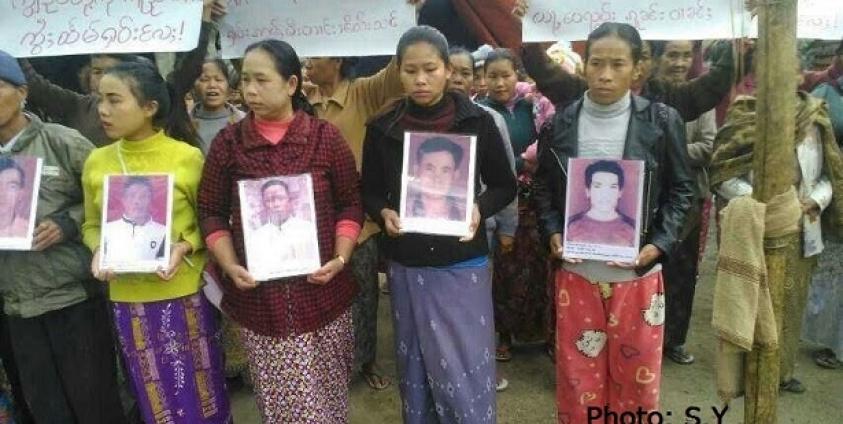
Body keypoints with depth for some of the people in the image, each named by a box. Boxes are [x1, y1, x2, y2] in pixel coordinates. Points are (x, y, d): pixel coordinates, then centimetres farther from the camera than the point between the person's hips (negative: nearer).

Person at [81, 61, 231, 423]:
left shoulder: (188, 157, -9)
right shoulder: (96, 162, 1)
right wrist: (98, 251, -9)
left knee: (200, 392, 12)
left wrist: (184, 247, -19)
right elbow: (91, 225, 11)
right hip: (128, 297, 3)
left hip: (185, 292, -3)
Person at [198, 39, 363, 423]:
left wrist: (341, 257, -9)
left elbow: (350, 203, 4)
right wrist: (230, 266, -8)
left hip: (322, 289, 0)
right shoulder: (228, 142, 1)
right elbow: (211, 212, 5)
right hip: (260, 295, 0)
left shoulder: (325, 137, -1)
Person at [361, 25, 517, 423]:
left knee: (466, 370, 5)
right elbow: (369, 192, 7)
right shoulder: (382, 128, -1)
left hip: (463, 264, -1)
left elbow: (504, 186, 3)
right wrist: (384, 213, -14)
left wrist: (479, 209, -16)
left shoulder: (477, 122, -5)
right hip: (406, 266, 2)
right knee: (415, 368, 14)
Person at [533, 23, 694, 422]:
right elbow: (543, 186, 8)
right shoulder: (561, 123, 0)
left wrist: (660, 244, -11)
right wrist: (552, 233, -8)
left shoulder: (662, 121, -5)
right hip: (577, 272, 1)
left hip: (637, 273, -1)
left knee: (636, 374, 14)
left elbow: (680, 189, 1)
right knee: (577, 374, 13)